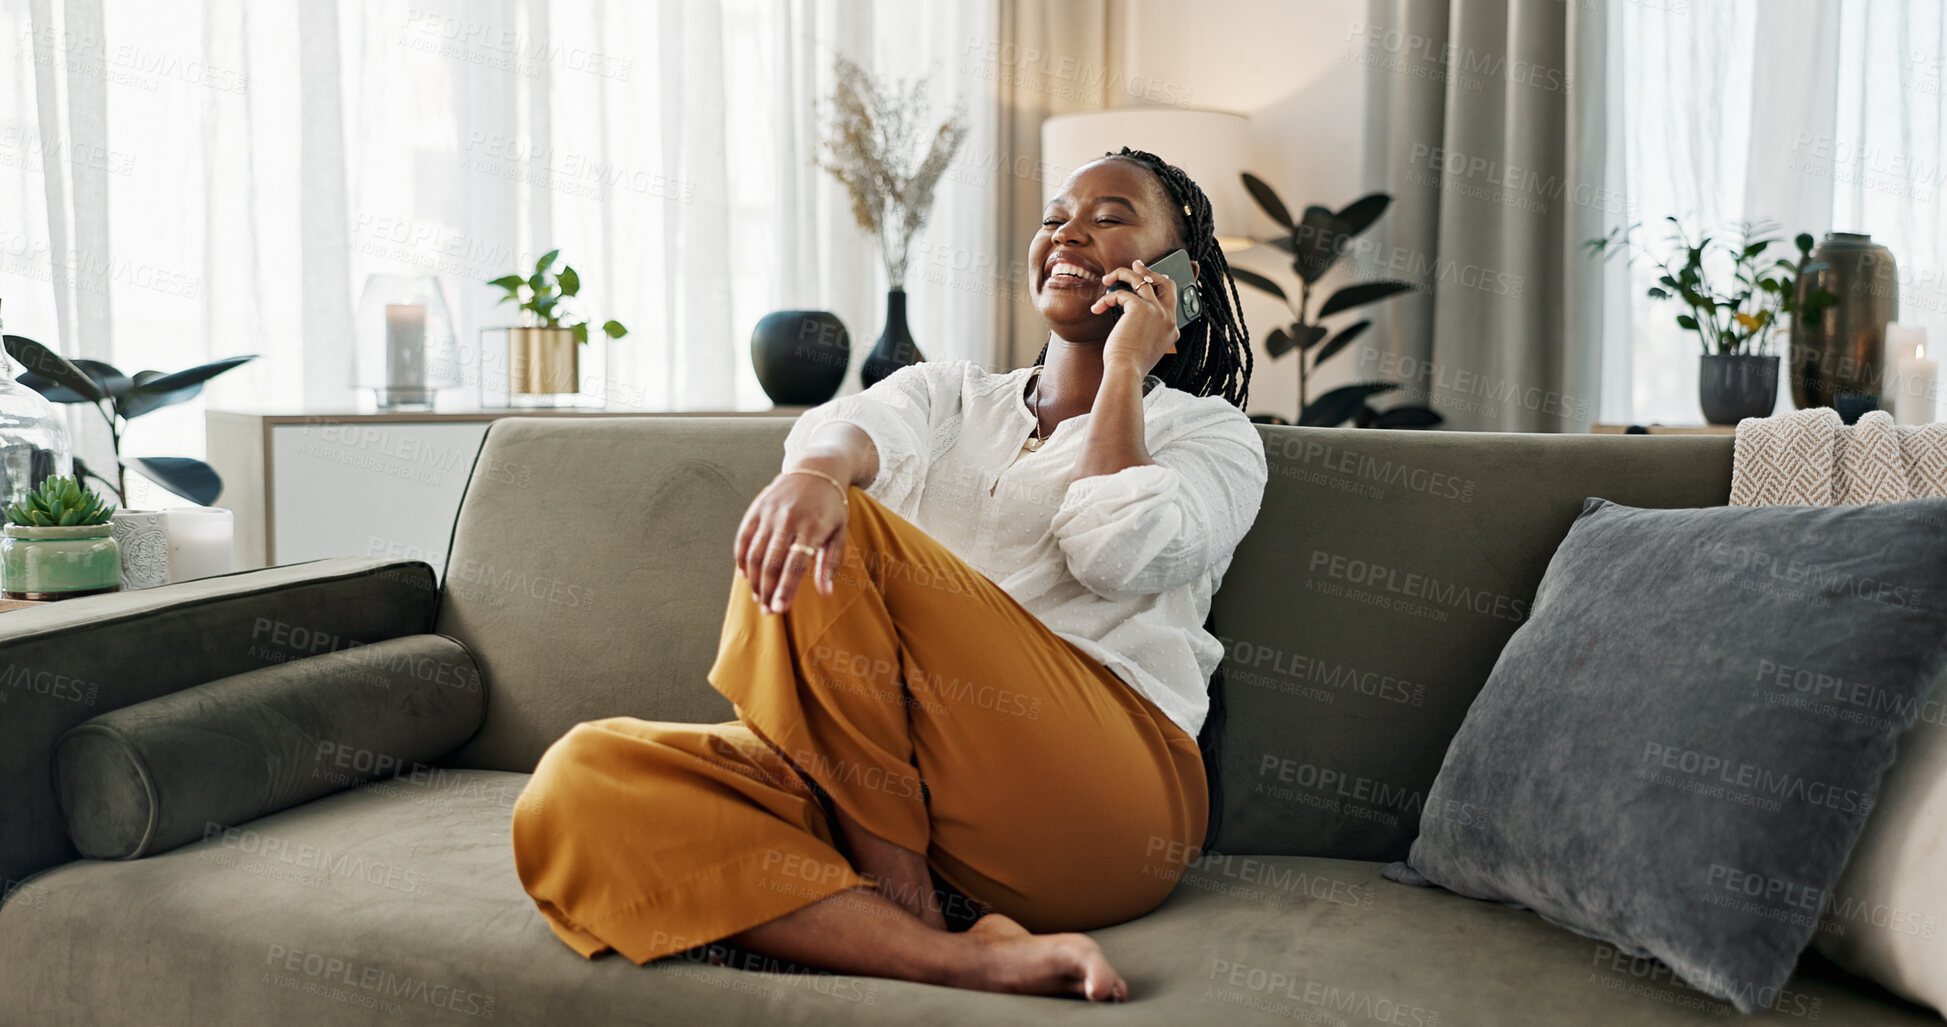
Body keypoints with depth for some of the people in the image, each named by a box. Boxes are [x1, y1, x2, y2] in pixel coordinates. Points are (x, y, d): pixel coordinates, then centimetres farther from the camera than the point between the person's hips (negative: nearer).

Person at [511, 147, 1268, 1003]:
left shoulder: (1212, 434, 16)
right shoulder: (948, 392, 26)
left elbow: (1116, 552, -7)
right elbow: (858, 426, -1)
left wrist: (1125, 369, 7)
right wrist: (814, 470, -25)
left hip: (1102, 806, -4)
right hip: (883, 782, 4)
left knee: (845, 535, -24)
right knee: (580, 779, -21)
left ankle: (906, 902, -20)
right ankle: (959, 956, -31)